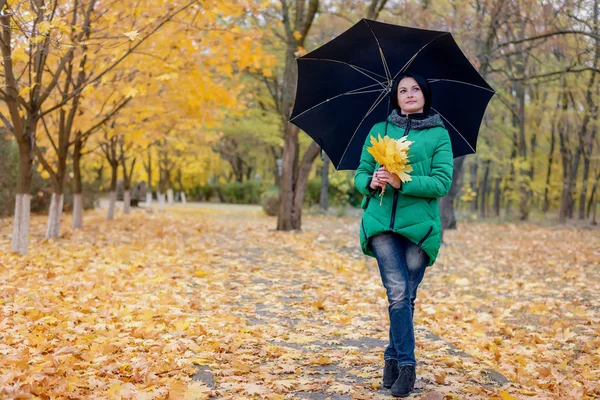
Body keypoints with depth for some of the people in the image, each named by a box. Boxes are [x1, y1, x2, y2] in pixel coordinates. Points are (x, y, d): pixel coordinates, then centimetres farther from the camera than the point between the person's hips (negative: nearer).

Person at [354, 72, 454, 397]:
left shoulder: (439, 134, 8)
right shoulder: (379, 131, 14)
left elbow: (442, 182, -3)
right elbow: (360, 174, 13)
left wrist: (403, 183, -16)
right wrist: (371, 182, -10)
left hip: (419, 225, 0)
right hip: (381, 223, 1)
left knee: (407, 295, 4)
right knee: (398, 292, -11)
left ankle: (393, 357, 20)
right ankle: (407, 365, -6)